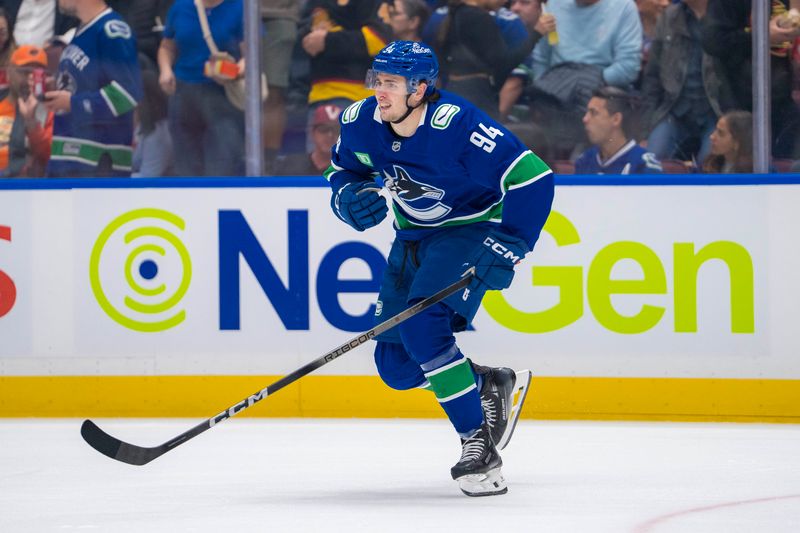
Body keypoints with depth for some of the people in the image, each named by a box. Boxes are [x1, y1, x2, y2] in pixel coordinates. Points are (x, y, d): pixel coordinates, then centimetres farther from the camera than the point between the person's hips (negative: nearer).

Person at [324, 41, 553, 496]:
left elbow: (533, 179, -28)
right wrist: (351, 198, -12)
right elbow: (342, 170, 10)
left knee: (423, 326, -29)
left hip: (473, 229, -7)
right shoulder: (361, 123, -11)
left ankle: (478, 442, -19)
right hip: (415, 237, 7)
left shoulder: (457, 125, -30)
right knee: (397, 366, 1)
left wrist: (508, 248, -30)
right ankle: (489, 386, 24)